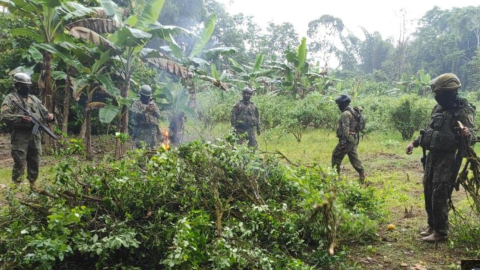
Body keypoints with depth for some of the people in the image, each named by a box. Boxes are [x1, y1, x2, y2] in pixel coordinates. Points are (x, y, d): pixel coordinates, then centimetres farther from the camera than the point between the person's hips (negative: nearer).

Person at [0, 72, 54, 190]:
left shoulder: (34, 99, 18)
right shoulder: (11, 98, 0)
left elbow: (44, 113, 22)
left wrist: (50, 116, -1)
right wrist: (20, 118, -23)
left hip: (35, 134, 6)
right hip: (20, 135, -6)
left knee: (35, 161, 11)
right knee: (20, 162, -6)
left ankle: (33, 184, 23)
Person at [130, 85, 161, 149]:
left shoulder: (153, 103, 19)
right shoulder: (137, 103, 5)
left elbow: (158, 116, 11)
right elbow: (135, 115, -10)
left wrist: (154, 110, -9)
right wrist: (145, 111, -22)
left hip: (153, 131, 5)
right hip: (141, 131, -5)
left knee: (153, 149, 4)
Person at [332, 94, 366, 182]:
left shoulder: (345, 114, -15)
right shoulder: (353, 112, 17)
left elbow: (345, 128, -22)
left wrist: (343, 141, -24)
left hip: (347, 139, -9)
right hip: (354, 139, 9)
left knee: (336, 157, 0)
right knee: (354, 158, 11)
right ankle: (362, 177, 8)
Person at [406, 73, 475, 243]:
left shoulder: (463, 110, -13)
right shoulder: (439, 108, 11)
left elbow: (470, 136, -19)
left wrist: (468, 134, -41)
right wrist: (415, 142, 20)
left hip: (447, 158, -8)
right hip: (432, 155, 8)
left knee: (439, 196, -7)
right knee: (428, 193, 13)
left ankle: (440, 232, 5)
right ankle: (432, 225, 27)